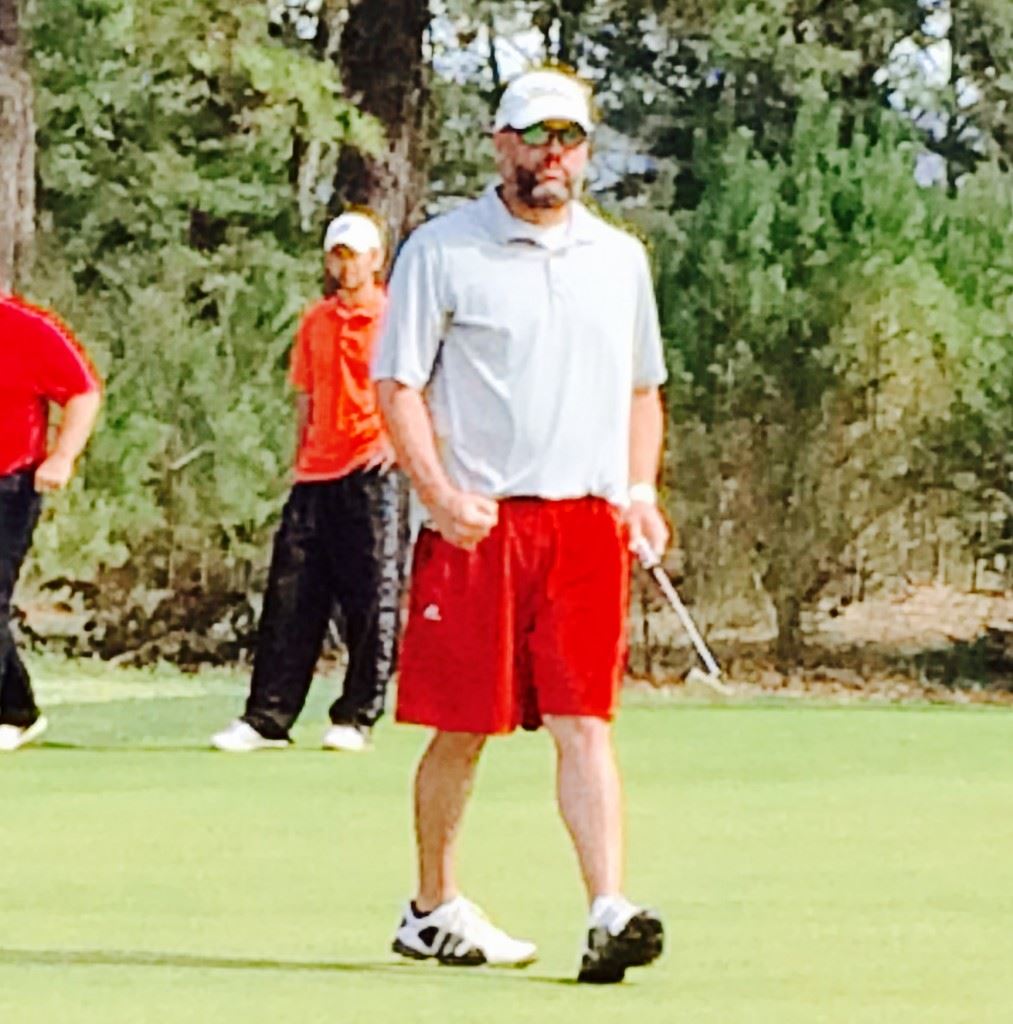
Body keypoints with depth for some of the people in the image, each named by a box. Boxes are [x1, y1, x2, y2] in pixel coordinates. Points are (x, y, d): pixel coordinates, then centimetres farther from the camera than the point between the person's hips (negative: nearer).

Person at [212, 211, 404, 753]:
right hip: (315, 474, 5)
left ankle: (357, 718, 3)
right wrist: (299, 460, 14)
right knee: (291, 595, 2)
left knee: (371, 598, -3)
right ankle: (266, 718, 3)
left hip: (370, 470, -5)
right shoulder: (315, 321, 16)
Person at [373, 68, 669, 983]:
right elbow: (399, 384, -2)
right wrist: (439, 494, -14)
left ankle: (610, 915, -16)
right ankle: (433, 909, 17)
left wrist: (640, 487, 9)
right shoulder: (442, 250, 1)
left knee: (584, 723, -6)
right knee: (462, 727, 2)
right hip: (479, 523, -3)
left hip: (589, 522, 3)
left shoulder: (620, 258, 15)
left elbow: (642, 388, 25)